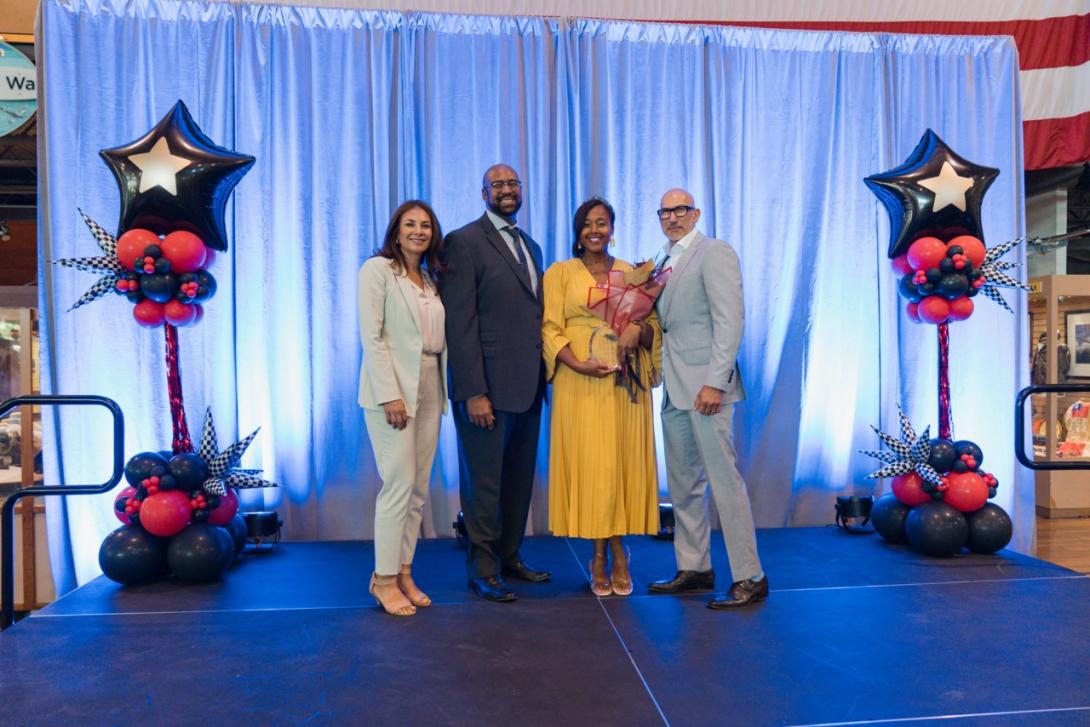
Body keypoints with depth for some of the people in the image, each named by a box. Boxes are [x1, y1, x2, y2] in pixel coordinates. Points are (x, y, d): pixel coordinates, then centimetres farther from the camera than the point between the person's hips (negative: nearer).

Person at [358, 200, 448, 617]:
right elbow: (372, 337, -10)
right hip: (393, 387, -6)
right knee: (399, 484, -7)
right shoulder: (378, 270, -3)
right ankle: (384, 579, 5)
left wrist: (446, 388, 2)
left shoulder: (432, 279, 16)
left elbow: (440, 338, 13)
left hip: (429, 389, 7)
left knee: (419, 487, 8)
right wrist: (390, 395, -17)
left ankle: (404, 572, 18)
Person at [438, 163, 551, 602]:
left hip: (528, 386, 7)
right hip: (488, 386, -7)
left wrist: (543, 376, 10)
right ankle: (483, 569, 17)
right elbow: (460, 324, -12)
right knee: (484, 481, 3)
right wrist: (473, 392, -18)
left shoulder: (531, 247, 18)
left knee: (519, 479, 14)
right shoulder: (463, 243, -6)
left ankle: (510, 557, 29)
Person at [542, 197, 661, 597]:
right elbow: (549, 328, -2)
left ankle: (608, 554, 15)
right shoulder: (559, 273, 6)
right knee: (589, 466, -2)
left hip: (625, 384, 2)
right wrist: (578, 363, -17)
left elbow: (654, 326, 10)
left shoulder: (631, 272, 12)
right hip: (580, 384, -2)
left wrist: (638, 328, -13)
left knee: (623, 464, 2)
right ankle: (608, 555, 12)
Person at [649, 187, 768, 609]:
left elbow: (729, 321, -14)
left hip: (704, 384, -8)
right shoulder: (666, 261, 18)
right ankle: (694, 569, 24)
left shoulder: (714, 253, -6)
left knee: (724, 479, -5)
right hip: (674, 386, 9)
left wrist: (715, 382, -20)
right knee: (683, 483, 13)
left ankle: (749, 578, 5)